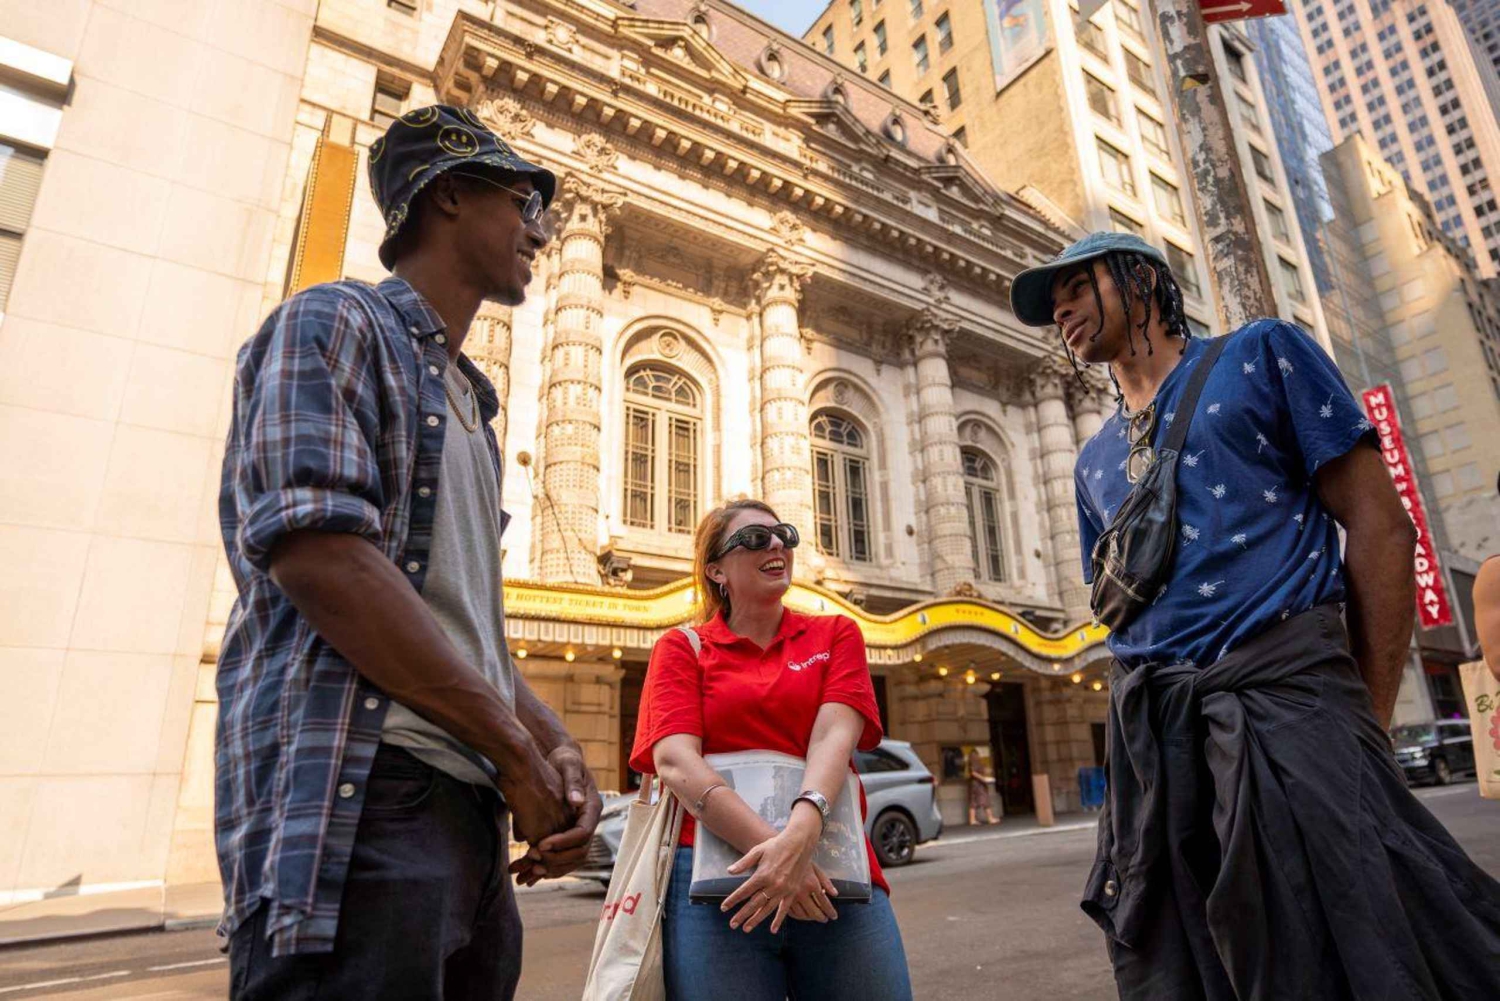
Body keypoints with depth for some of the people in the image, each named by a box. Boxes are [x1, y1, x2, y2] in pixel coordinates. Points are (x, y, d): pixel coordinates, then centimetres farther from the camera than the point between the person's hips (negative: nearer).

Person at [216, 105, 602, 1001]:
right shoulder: (336, 322, -1)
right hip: (359, 794, -8)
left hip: (470, 809, 8)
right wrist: (518, 747, -13)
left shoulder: (468, 404, 23)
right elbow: (314, 553, -17)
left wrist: (556, 744, 4)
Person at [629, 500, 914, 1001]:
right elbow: (675, 762, -9)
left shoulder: (835, 634, 11)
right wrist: (770, 847, -21)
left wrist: (801, 833, -24)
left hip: (835, 876, 2)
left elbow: (834, 735, -6)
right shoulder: (680, 648, 6)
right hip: (718, 877, -1)